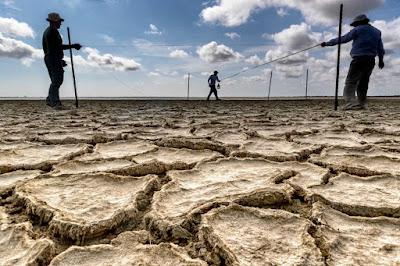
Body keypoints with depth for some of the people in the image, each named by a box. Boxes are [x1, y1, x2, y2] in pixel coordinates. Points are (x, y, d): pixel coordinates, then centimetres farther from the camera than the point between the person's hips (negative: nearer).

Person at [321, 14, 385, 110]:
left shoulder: (357, 30, 1)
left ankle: (351, 102, -30)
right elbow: (380, 48, 23)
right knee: (363, 82, 13)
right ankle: (362, 103, 14)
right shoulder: (377, 31, 21)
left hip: (359, 59, -7)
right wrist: (381, 59, 32)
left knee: (350, 81, -12)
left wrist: (327, 43, 10)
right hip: (371, 60, 7)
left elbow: (342, 39, 3)